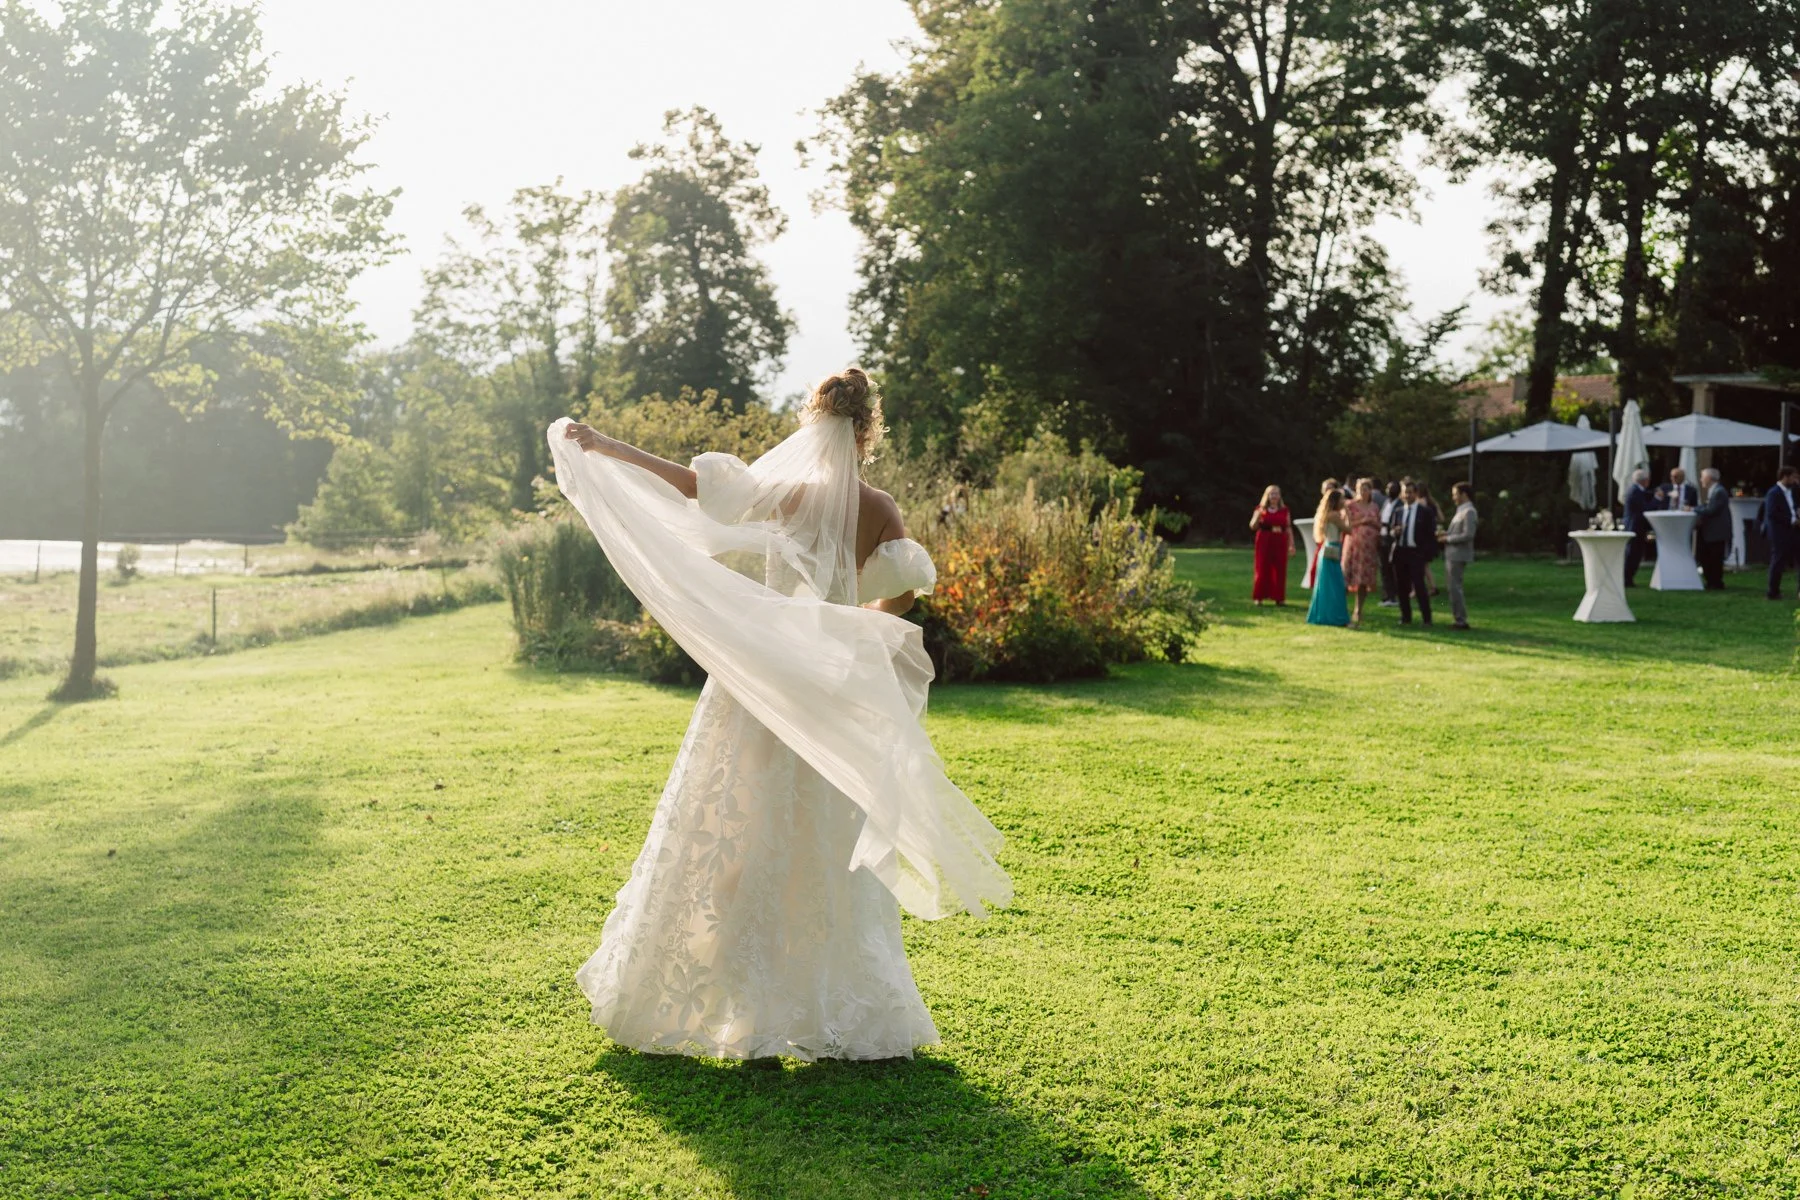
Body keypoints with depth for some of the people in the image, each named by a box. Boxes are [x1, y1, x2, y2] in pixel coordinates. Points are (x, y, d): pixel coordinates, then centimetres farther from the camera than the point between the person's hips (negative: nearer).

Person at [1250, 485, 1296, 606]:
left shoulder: (1284, 510, 8)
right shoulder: (1261, 509, 3)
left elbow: (1289, 528, 7)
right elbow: (1253, 526, 0)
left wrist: (1291, 545, 3)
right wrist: (1258, 516, -18)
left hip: (1280, 543, 2)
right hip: (1264, 542, -1)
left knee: (1279, 570, 1)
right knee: (1262, 569, -1)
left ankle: (1279, 597, 8)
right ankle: (1259, 598, 4)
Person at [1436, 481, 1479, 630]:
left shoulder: (1469, 512, -14)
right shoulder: (1461, 510, 16)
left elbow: (1468, 535, -21)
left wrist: (1447, 538, -13)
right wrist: (1446, 533, 6)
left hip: (1458, 556, -10)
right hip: (1452, 555, 10)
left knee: (1455, 588, -8)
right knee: (1454, 587, 13)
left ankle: (1461, 621, -4)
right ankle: (1460, 619, 19)